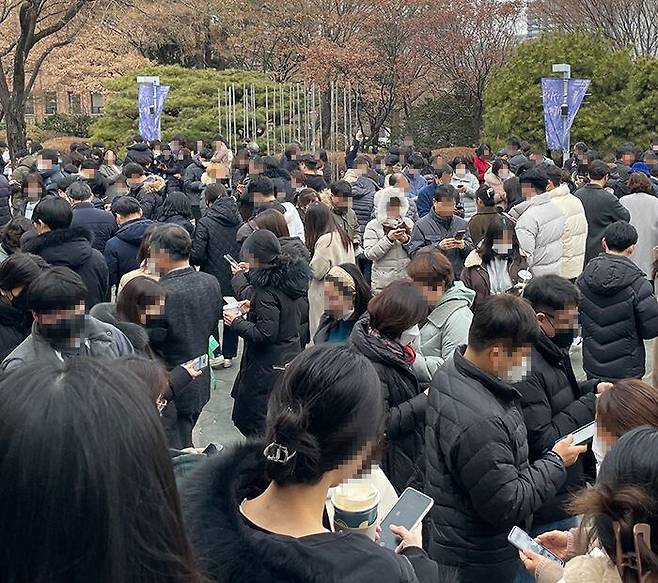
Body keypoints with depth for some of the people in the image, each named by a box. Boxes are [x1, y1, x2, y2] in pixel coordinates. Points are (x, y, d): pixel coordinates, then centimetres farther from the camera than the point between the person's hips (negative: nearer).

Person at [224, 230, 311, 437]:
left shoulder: (267, 289, -22)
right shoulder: (294, 277, 4)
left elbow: (264, 334, -24)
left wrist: (237, 322, -10)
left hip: (268, 366, -9)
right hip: (292, 357, 9)